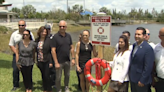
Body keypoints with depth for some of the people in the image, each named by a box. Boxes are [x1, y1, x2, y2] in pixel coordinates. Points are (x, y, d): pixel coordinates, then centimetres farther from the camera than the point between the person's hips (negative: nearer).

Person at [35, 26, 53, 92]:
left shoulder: (48, 40, -9)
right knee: (43, 76, 14)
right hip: (40, 61, 4)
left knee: (47, 76, -1)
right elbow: (36, 51, 10)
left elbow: (51, 51, -9)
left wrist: (51, 62, -12)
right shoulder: (37, 40, 4)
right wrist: (37, 61, 10)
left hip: (47, 61, -4)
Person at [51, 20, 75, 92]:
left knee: (67, 75, 18)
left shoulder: (68, 36, 3)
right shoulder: (55, 37, -12)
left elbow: (71, 48, 9)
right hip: (59, 62, -4)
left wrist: (73, 58, 4)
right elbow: (53, 50, -14)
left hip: (67, 61, 5)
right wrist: (56, 62, -16)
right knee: (58, 77, 8)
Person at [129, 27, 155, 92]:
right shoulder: (134, 45, 7)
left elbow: (148, 67, -20)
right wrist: (130, 76, 13)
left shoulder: (148, 48, -18)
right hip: (132, 79, 7)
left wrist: (142, 81, -18)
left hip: (141, 81, -7)